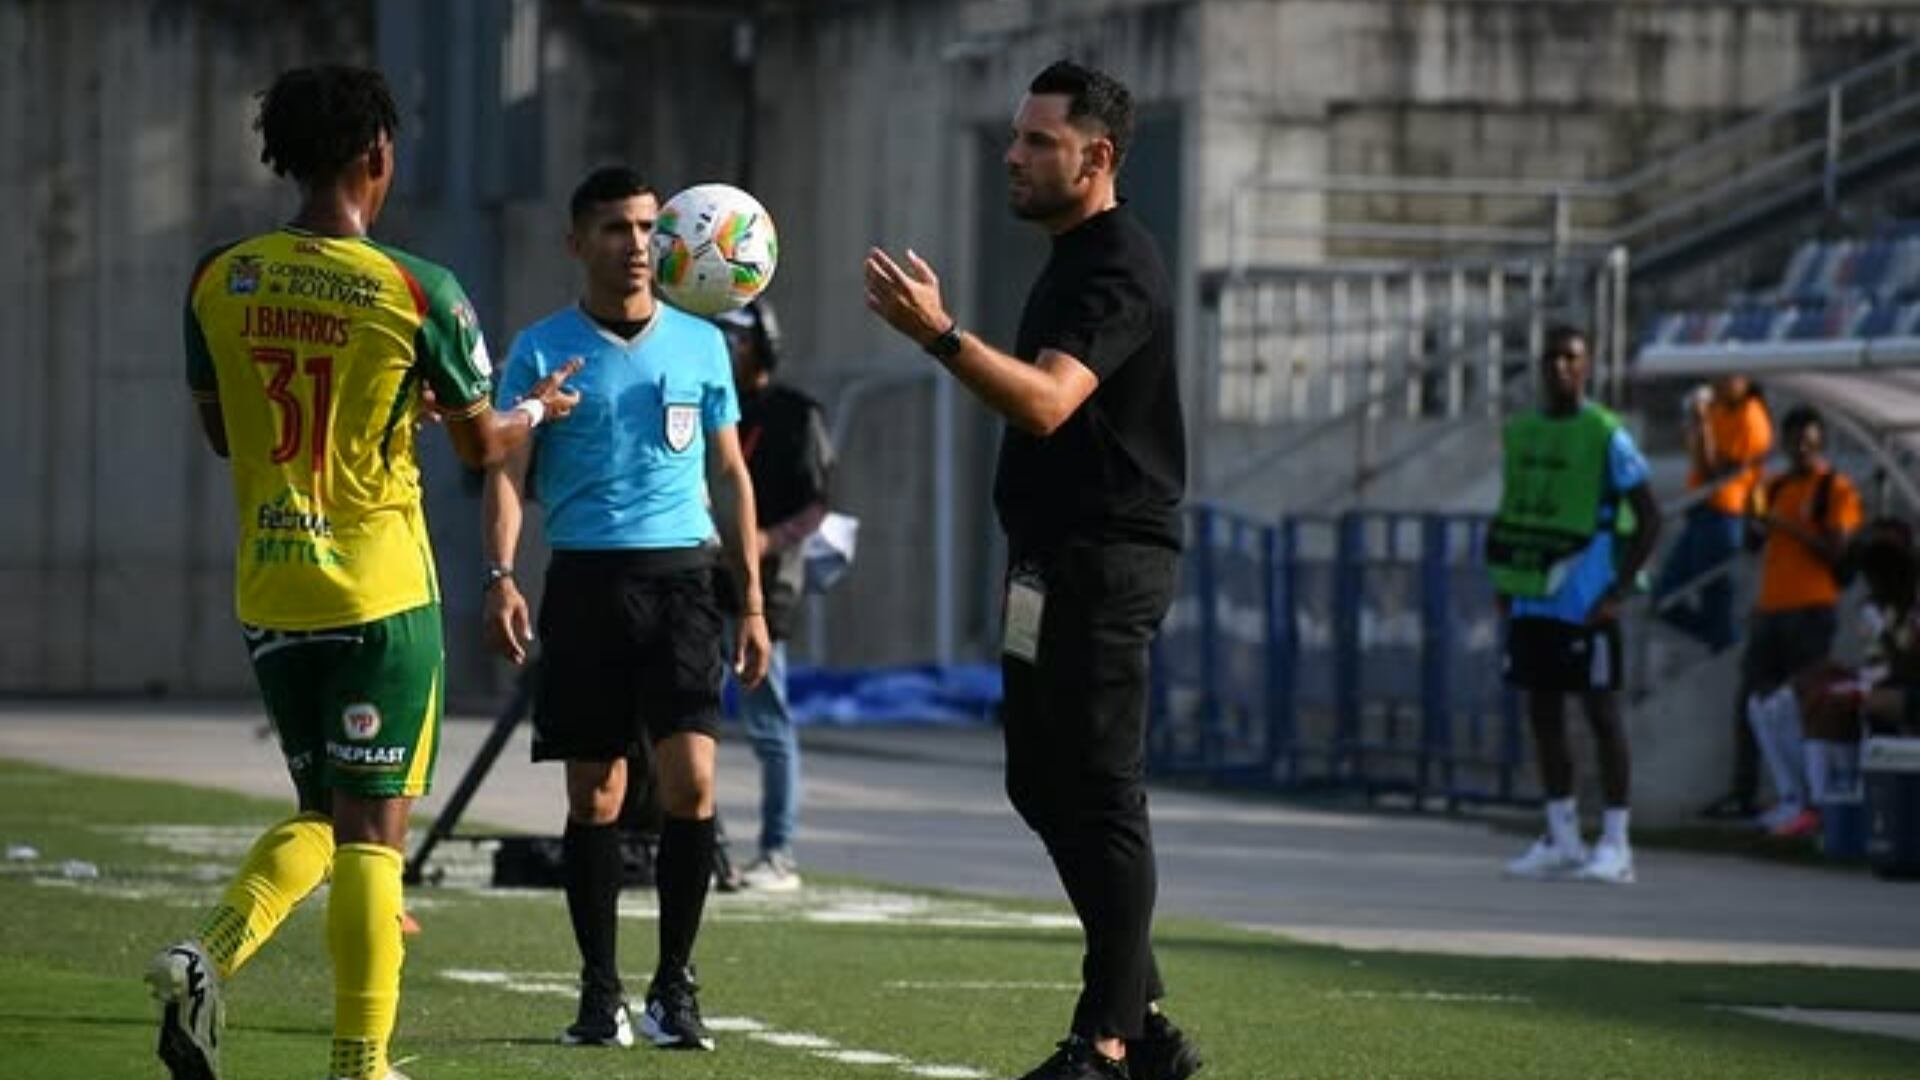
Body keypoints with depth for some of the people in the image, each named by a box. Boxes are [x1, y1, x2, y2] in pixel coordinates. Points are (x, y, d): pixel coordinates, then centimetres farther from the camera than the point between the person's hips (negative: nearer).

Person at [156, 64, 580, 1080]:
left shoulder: (219, 280, 1)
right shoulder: (418, 292, -10)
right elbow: (480, 442, 3)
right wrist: (538, 409, 26)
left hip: (267, 591, 4)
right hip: (380, 590, -4)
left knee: (319, 814, 18)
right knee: (372, 830, 1)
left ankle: (209, 954, -7)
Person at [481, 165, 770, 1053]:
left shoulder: (700, 343, 10)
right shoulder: (541, 349, 4)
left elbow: (729, 475, 15)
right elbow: (506, 471, -1)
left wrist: (752, 600, 11)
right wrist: (500, 578, -16)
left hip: (680, 578, 1)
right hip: (585, 580, -1)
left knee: (691, 781, -11)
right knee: (594, 796, 2)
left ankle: (674, 983, 0)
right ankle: (600, 990, 11)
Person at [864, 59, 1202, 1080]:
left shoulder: (1118, 268, -15)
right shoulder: (1071, 259, 18)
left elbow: (1047, 401, -28)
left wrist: (940, 334, -36)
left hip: (1105, 564, -11)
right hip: (1055, 561, 11)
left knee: (1099, 795, -9)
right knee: (1042, 783, 12)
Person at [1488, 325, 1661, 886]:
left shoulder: (1605, 435, -8)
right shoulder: (1520, 432, 12)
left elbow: (1649, 517, -8)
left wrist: (1620, 591, -13)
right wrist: (1505, 586, 12)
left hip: (1584, 602, -7)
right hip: (1532, 601, 7)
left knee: (1601, 711, -4)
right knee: (1543, 712, 8)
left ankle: (1615, 844, -1)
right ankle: (1561, 840, 16)